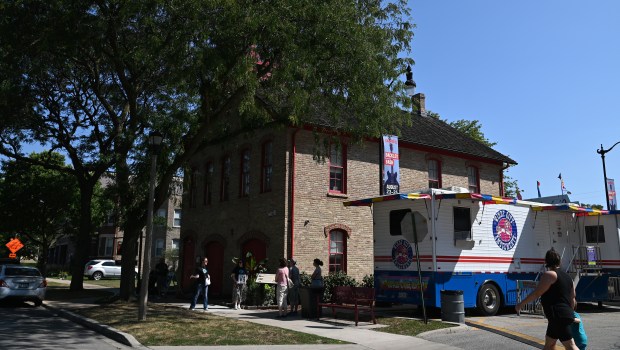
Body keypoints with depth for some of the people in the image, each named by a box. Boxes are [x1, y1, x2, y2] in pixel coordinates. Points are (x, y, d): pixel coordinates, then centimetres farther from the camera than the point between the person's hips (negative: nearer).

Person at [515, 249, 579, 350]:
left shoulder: (549, 274, -10)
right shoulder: (567, 276, 18)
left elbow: (537, 293, -13)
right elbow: (572, 298, 22)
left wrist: (521, 304, -5)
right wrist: (570, 313, 33)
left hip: (558, 316, -9)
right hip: (565, 314, 9)